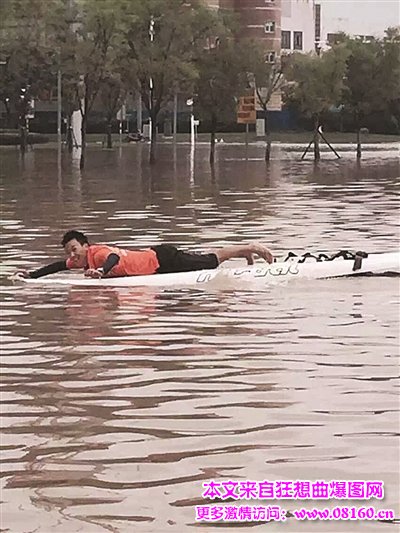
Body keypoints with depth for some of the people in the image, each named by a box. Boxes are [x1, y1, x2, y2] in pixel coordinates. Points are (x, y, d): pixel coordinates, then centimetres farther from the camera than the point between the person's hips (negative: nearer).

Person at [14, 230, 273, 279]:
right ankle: (247, 251, 33)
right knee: (209, 260, 19)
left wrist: (100, 270, -69)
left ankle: (251, 248, 11)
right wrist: (32, 275, 8)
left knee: (211, 261, -1)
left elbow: (114, 258, -49)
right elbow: (60, 266, 14)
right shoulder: (79, 261, 0)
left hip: (162, 259, -7)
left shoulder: (98, 253, -27)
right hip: (155, 259, 7)